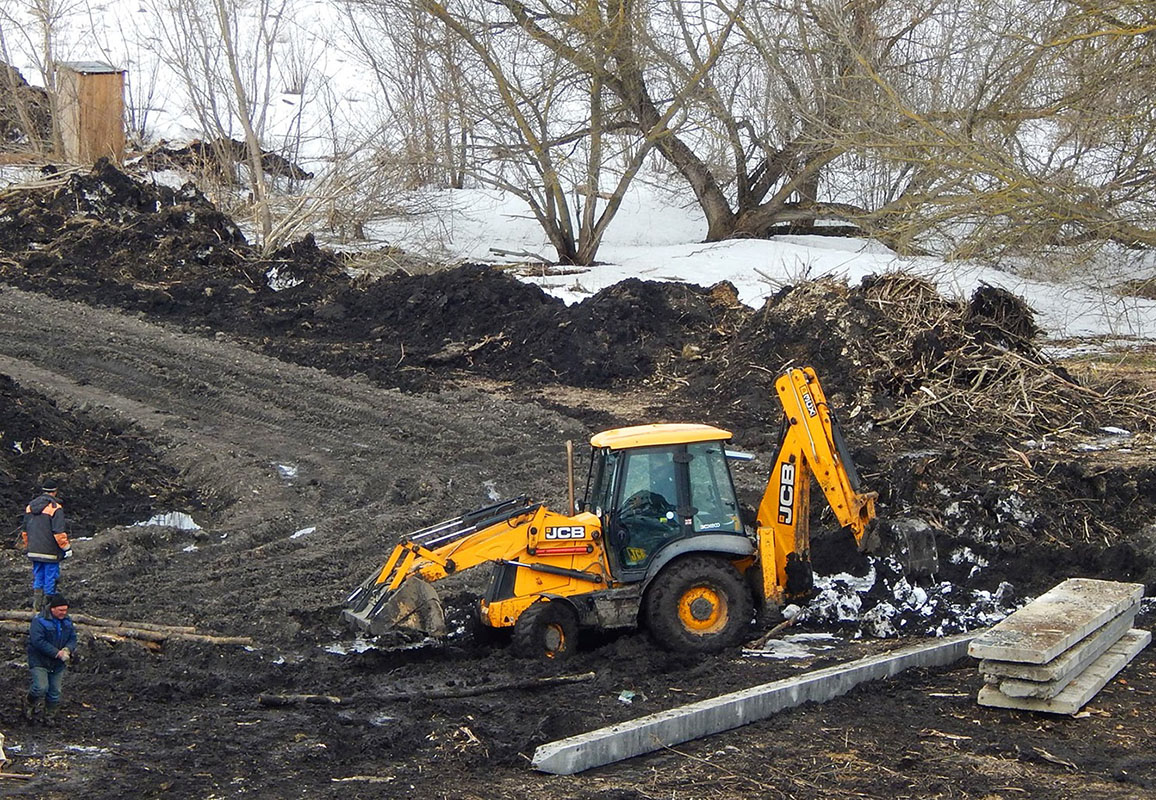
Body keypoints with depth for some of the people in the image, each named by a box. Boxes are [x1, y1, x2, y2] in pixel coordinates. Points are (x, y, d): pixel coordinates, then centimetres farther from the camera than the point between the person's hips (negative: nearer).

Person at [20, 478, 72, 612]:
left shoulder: (30, 507, 9)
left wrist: (28, 547, 26)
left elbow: (25, 531, 16)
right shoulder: (55, 508, -13)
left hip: (34, 551, 6)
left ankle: (36, 607, 13)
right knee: (50, 579, 2)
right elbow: (59, 532, -17)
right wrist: (66, 547, -7)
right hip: (50, 552, -6)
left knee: (38, 578, 14)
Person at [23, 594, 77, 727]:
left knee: (55, 691, 9)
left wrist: (67, 649, -15)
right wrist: (57, 653, -26)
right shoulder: (39, 621, -18)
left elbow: (72, 638, 8)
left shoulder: (67, 621, 4)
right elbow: (38, 641, -25)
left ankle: (50, 716, 26)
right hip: (40, 660, -6)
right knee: (41, 688, -17)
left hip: (58, 664, 6)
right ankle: (29, 704, 12)